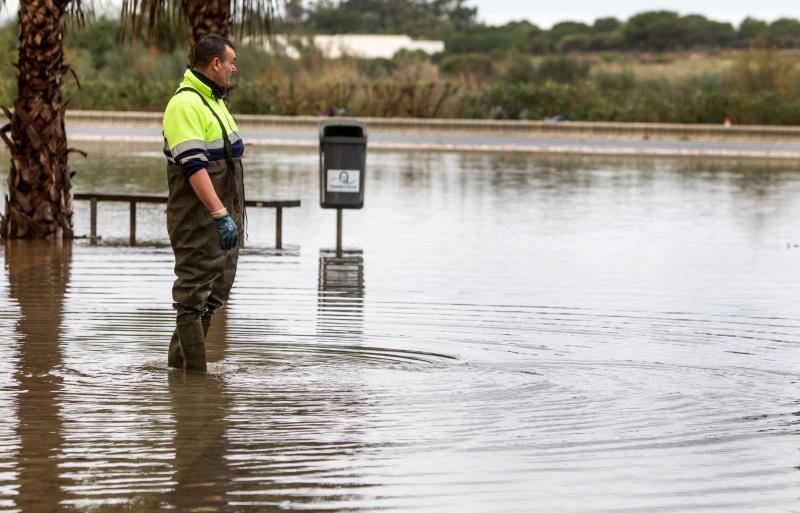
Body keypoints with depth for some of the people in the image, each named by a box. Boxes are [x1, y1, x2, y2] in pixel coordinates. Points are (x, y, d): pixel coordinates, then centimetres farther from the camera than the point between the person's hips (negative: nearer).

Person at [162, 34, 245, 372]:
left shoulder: (213, 100, 17)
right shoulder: (185, 105, -16)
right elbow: (194, 166, -25)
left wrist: (234, 215, 23)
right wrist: (220, 214, -30)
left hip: (223, 214, 10)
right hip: (198, 218, -10)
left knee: (215, 292, 15)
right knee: (194, 293, -5)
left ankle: (177, 361, 23)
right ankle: (194, 369, -1)